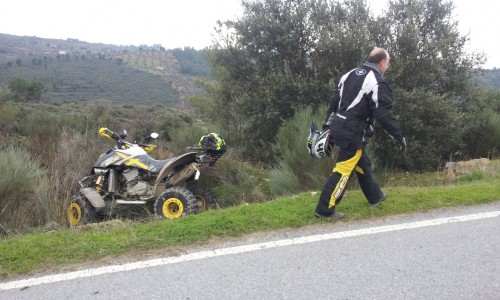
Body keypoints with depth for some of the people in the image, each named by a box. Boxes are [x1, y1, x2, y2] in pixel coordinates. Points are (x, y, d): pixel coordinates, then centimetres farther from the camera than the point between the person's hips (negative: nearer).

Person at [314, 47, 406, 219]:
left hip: (340, 127, 9)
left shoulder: (350, 75, 13)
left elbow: (334, 101, 15)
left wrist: (328, 124, 22)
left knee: (363, 164, 23)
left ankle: (375, 196, 41)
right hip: (353, 133, -9)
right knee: (343, 170, -4)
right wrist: (399, 137, -9)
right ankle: (324, 209, -1)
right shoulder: (377, 83, -13)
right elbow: (384, 115, -18)